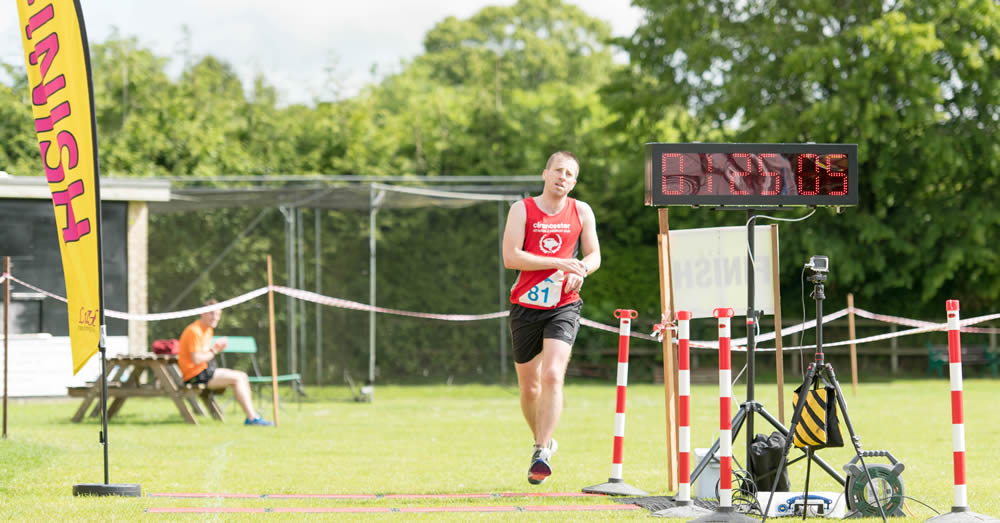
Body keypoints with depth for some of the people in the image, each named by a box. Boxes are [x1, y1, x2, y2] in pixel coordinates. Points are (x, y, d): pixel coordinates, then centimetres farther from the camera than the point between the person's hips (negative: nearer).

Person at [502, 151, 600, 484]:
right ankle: (542, 441, 33)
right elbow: (510, 257, -12)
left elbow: (594, 255, 15)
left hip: (563, 307, 0)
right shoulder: (522, 210, -2)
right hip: (526, 306, 0)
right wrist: (559, 262, -20)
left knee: (552, 375, -20)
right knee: (529, 387, 8)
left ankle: (542, 454, -21)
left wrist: (580, 270, -9)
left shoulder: (581, 212, 6)